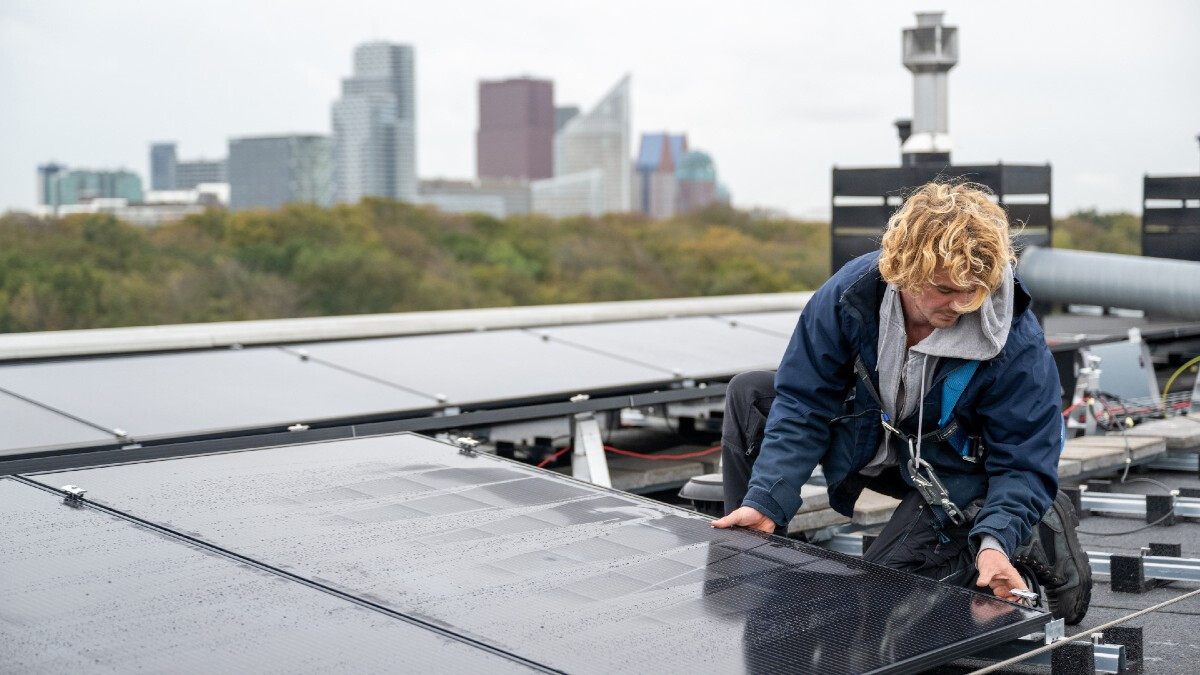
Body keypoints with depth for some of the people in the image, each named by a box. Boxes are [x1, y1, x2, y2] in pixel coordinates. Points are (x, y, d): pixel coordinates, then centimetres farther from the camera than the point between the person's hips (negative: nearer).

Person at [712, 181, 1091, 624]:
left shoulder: (1018, 346, -31)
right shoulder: (851, 292, -24)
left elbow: (1024, 464, -22)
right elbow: (802, 404, -16)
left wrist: (995, 543, -41)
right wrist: (765, 502, -25)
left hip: (957, 472, -4)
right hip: (872, 440, 5)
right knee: (750, 394, -8)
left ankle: (1034, 538, 1)